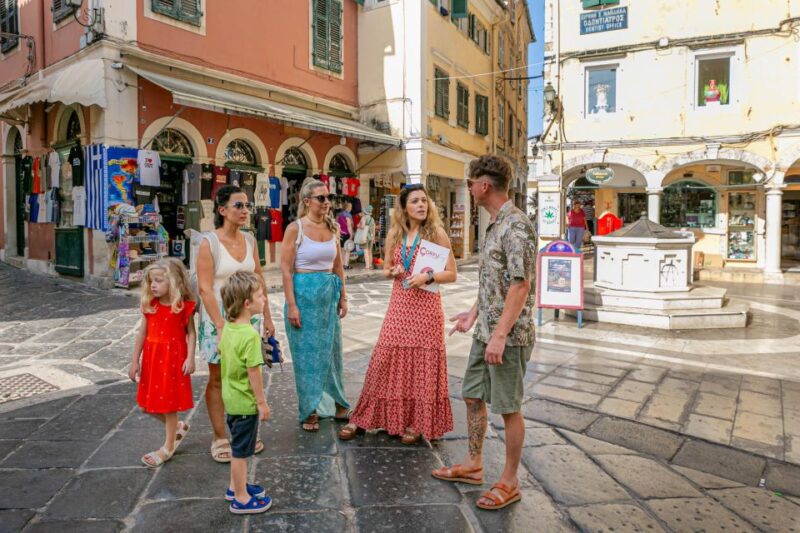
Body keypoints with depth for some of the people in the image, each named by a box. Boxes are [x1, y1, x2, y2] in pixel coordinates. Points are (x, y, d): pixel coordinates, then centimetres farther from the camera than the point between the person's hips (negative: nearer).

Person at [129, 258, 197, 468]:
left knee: (169, 402, 5)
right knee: (149, 404, 11)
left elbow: (191, 333, -7)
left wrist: (190, 358, -15)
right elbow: (142, 333, 4)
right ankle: (178, 427, 34)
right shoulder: (149, 305, 0)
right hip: (151, 358, 5)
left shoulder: (184, 306, -11)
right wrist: (135, 361, 4)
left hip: (174, 358, -5)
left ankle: (168, 447, 21)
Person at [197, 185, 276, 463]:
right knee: (218, 379, 8)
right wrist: (221, 326, -19)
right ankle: (219, 438, 21)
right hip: (219, 315, -4)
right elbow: (205, 288, -15)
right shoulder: (209, 242, -11)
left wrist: (267, 316, 10)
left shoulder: (250, 239, 4)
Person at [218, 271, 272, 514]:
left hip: (231, 396, 9)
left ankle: (236, 486, 41)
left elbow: (220, 350, 15)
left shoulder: (228, 327, -1)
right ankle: (241, 499, 23)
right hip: (246, 402, -9)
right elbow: (253, 372, -25)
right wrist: (262, 402, -16)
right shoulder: (250, 335, -28)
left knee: (237, 447, 24)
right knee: (241, 451, 7)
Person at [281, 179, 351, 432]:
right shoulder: (296, 228, -9)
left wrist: (343, 297, 10)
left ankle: (335, 403, 29)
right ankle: (310, 411, 20)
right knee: (307, 352, 5)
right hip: (304, 293, -5)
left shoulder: (332, 228, 7)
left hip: (329, 294, 5)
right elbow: (286, 269, -11)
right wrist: (291, 305, -15)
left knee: (331, 349, 13)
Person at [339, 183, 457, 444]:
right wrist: (393, 272, -6)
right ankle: (363, 417, 18)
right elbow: (385, 269, 16)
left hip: (426, 305, -3)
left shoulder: (436, 233, -3)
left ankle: (417, 422, 21)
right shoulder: (394, 234, 6)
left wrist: (428, 276, -19)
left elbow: (452, 274, -3)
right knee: (384, 360, 5)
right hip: (399, 304, 3)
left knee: (422, 363, 5)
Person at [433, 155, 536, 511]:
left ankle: (509, 482, 22)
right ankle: (473, 465, 35)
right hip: (485, 331, 9)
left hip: (507, 335, -9)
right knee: (473, 396, 18)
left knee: (508, 408, 5)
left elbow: (520, 285, -23)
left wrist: (500, 335, -25)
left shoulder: (516, 226, -19)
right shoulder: (495, 224, 11)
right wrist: (474, 314, 19)